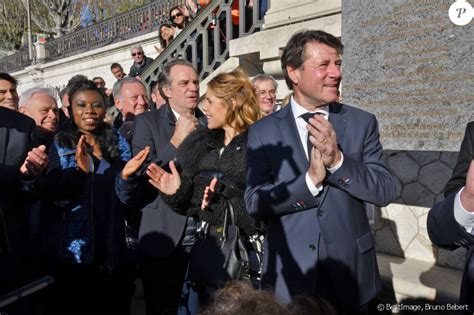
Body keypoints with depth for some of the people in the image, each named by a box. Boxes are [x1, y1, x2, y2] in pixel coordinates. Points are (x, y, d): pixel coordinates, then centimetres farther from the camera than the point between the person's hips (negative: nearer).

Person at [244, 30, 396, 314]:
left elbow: (386, 191, -8)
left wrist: (337, 160, -23)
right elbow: (255, 202, -11)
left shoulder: (362, 122, -3)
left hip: (350, 271, 2)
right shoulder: (263, 132, -6)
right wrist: (310, 179, -24)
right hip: (288, 274, -1)